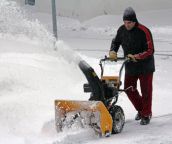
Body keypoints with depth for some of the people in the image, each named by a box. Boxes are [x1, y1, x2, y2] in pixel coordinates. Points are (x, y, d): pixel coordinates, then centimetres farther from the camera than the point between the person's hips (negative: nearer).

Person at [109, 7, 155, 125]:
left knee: (146, 91, 2)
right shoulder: (122, 30, -4)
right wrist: (113, 51, -6)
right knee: (129, 89, 10)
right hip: (130, 67, 6)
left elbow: (150, 51, -21)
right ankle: (141, 110, 30)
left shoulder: (144, 31, -22)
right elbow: (116, 42, 14)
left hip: (145, 66, -6)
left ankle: (146, 115, 16)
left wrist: (136, 56, -31)